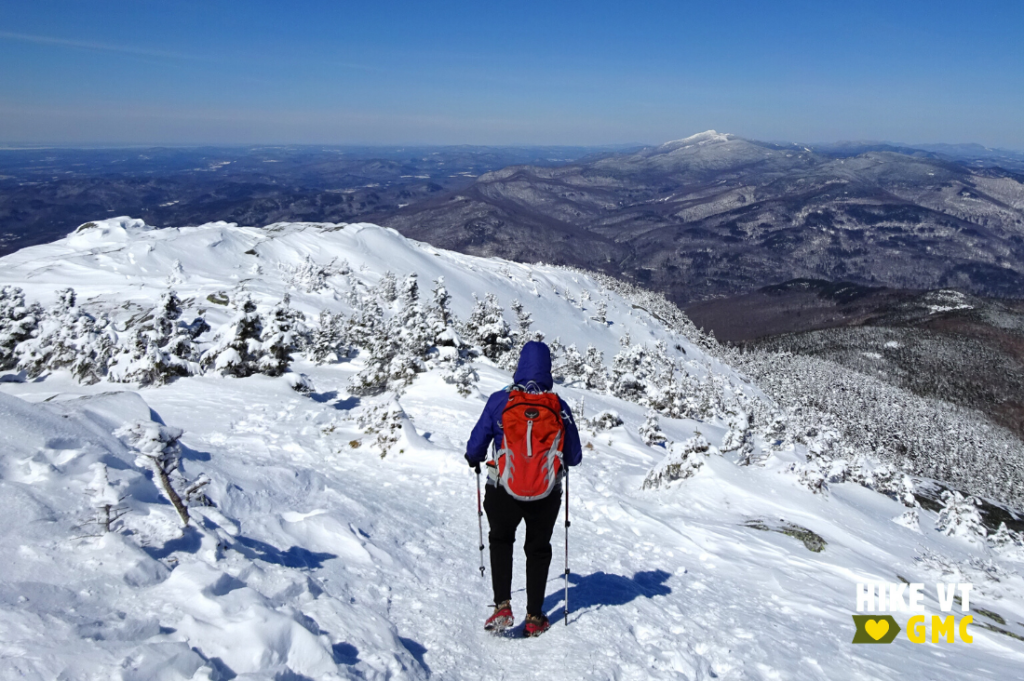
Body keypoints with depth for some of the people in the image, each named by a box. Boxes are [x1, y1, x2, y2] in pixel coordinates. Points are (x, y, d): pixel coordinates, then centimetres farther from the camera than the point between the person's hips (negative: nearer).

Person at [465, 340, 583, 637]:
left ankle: (503, 606, 12)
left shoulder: (500, 400, -13)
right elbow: (574, 457, 0)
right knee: (538, 550, 21)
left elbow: (476, 446, -5)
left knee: (500, 541, 24)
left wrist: (473, 459, 18)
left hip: (503, 490, -1)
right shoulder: (559, 406, -9)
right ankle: (534, 617, 27)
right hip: (546, 494, 1)